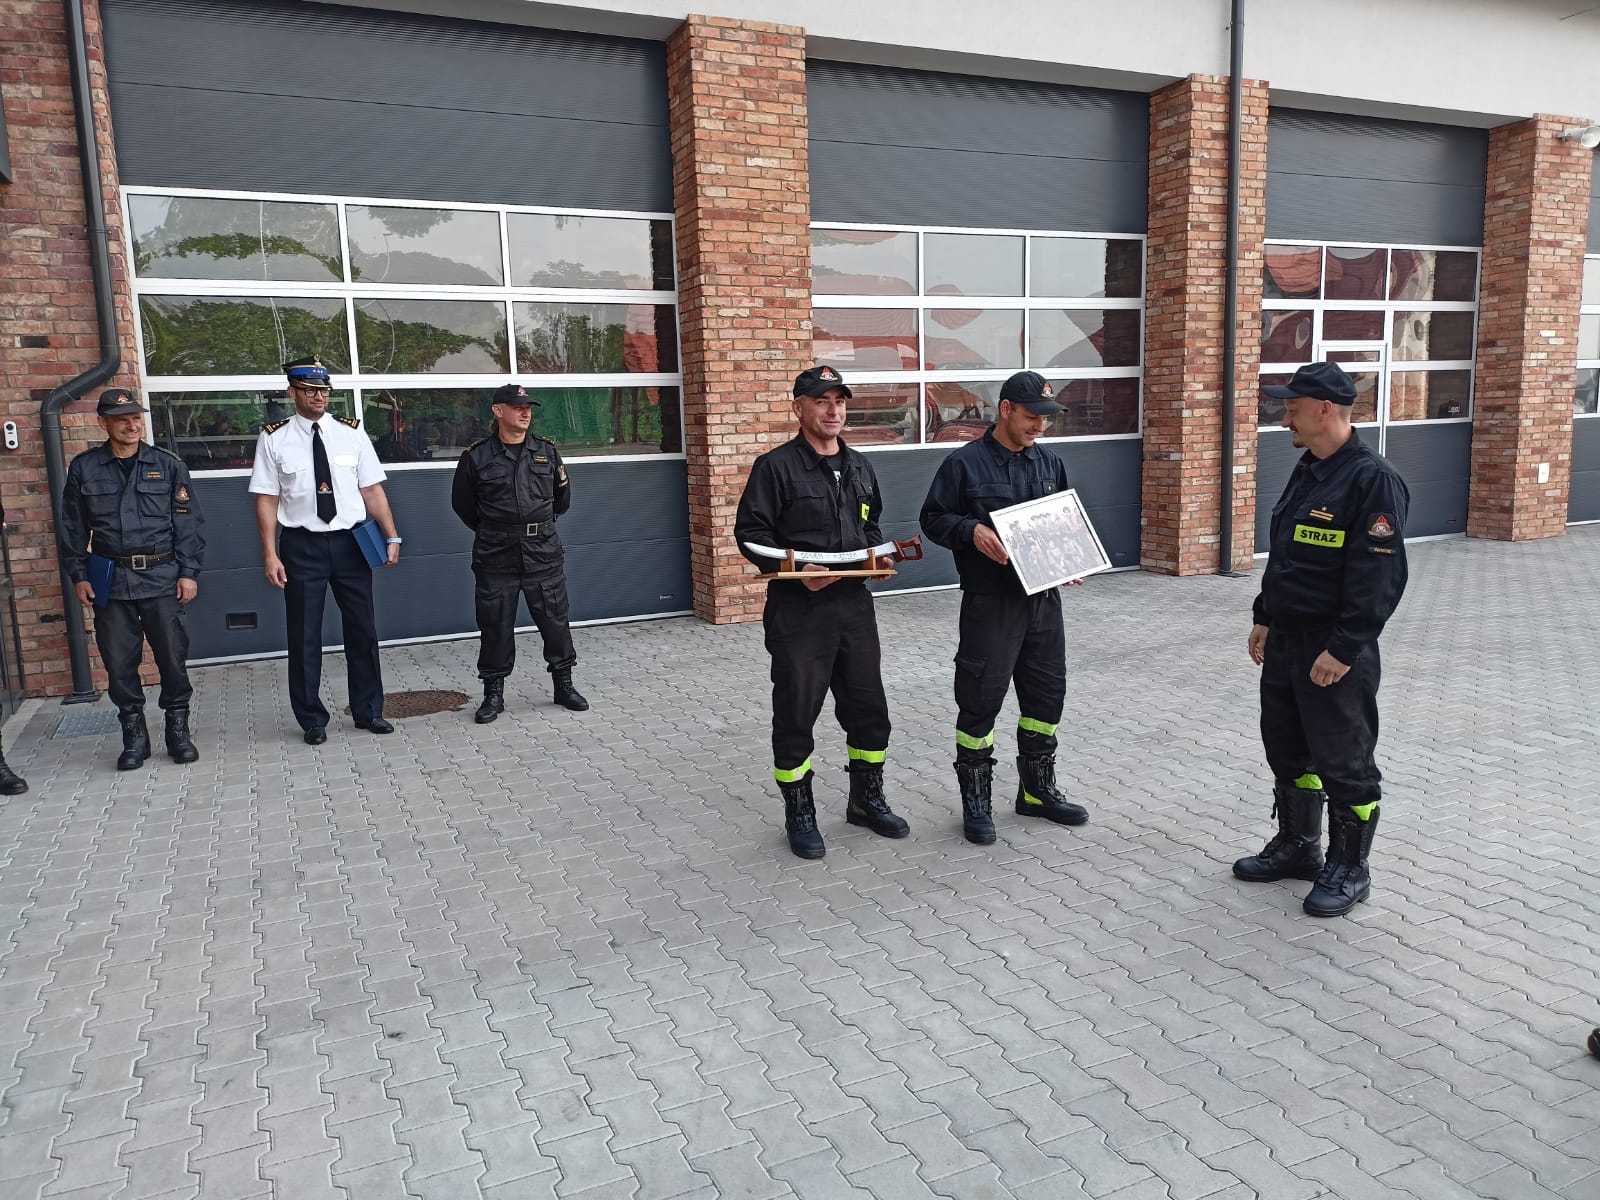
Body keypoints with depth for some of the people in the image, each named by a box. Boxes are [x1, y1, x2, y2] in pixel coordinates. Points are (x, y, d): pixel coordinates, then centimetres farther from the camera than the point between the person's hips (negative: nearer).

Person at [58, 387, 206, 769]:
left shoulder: (168, 465, 2)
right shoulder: (84, 469, 5)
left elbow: (189, 523, 2)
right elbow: (72, 527, 10)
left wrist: (189, 572, -4)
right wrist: (78, 575, 4)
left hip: (164, 577, -1)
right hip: (110, 580, 1)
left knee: (173, 656, 1)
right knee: (119, 661, 6)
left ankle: (178, 728, 16)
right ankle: (134, 734, 18)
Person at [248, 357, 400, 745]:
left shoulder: (351, 432, 2)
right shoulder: (274, 438, -3)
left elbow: (372, 490, 1)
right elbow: (267, 499, -4)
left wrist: (392, 537, -7)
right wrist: (270, 555, -9)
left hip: (350, 541, 2)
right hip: (302, 545, -2)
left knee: (362, 629, 10)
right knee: (305, 636, 7)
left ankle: (368, 711, 25)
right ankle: (312, 720, 22)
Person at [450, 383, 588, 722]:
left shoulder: (547, 451, 5)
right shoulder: (476, 456, -2)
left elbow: (562, 498, 19)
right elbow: (462, 504, 11)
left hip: (543, 551, 2)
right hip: (495, 556, -2)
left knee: (554, 618, 5)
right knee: (495, 624, 3)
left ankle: (564, 684, 20)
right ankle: (493, 693, 16)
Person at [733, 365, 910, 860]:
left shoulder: (859, 466, 14)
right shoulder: (775, 466, -6)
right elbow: (750, 532, -9)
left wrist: (879, 554, 5)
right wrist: (794, 571, -21)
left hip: (854, 602, 6)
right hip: (797, 608, -6)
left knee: (869, 707, 12)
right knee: (796, 712, 3)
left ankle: (867, 799, 32)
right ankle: (799, 814, 19)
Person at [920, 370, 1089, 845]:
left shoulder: (1049, 462, 11)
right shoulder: (965, 463, -7)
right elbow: (934, 518, -5)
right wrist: (972, 531, -22)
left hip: (1043, 598, 6)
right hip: (989, 603, -6)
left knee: (1046, 694, 13)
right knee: (981, 699, -2)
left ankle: (1038, 790, 30)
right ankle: (976, 801, 13)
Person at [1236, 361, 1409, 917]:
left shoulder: (1372, 479, -18)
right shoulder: (1306, 470, 11)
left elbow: (1378, 578, -21)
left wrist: (1342, 650, -22)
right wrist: (1265, 618, 17)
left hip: (1334, 650, -9)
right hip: (1286, 641, 9)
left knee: (1342, 760, 3)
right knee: (1287, 747, 18)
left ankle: (1349, 870, 18)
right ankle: (1297, 846, 34)